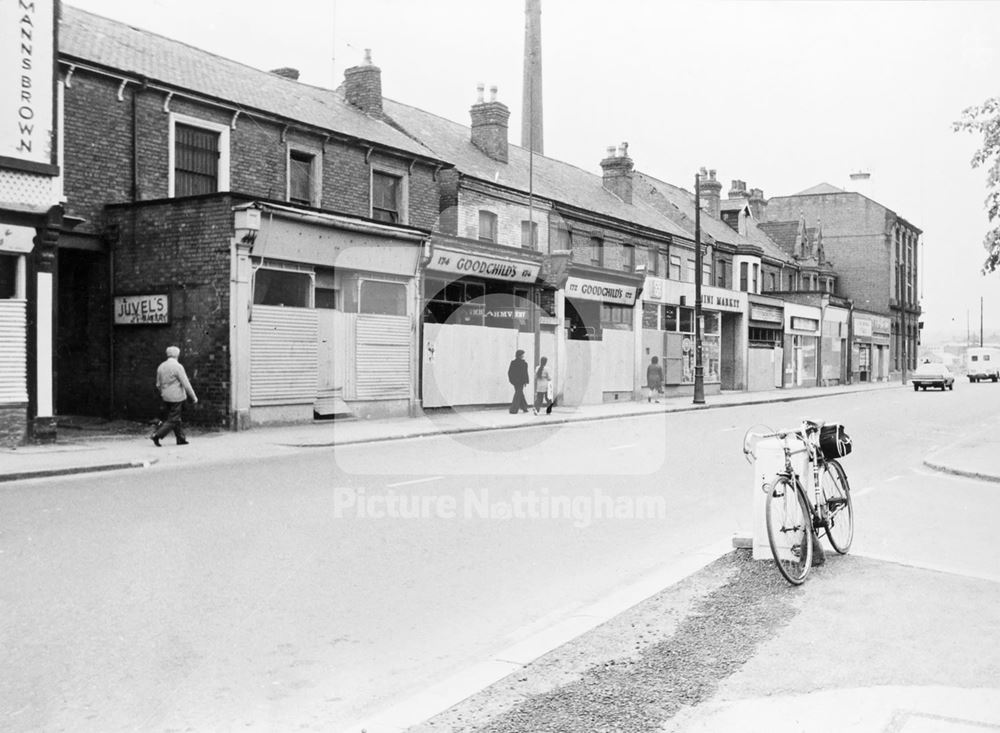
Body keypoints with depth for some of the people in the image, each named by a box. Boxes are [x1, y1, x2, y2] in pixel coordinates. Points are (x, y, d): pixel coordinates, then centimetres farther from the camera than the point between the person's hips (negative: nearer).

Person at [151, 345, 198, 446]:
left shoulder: (161, 367, 7)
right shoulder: (178, 367, -14)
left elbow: (158, 385, 13)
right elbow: (186, 384, -14)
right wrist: (194, 397, -8)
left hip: (165, 397, 7)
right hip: (176, 397, -7)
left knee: (177, 419, 15)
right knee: (172, 420, -1)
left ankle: (181, 439, 18)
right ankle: (157, 435, -9)